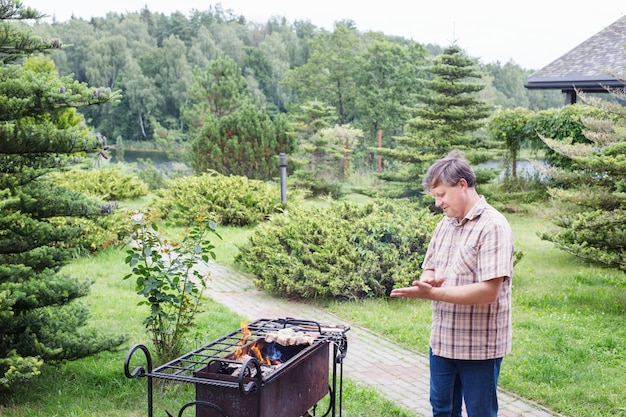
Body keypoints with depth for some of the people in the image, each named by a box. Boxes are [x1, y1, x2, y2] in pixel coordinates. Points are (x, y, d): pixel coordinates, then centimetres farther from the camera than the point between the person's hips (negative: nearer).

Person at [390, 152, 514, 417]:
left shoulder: (492, 226, -17)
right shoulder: (446, 223, 8)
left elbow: (489, 291, -25)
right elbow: (430, 268, 17)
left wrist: (431, 293, -26)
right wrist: (429, 279, -8)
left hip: (479, 345, -7)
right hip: (443, 340, 7)